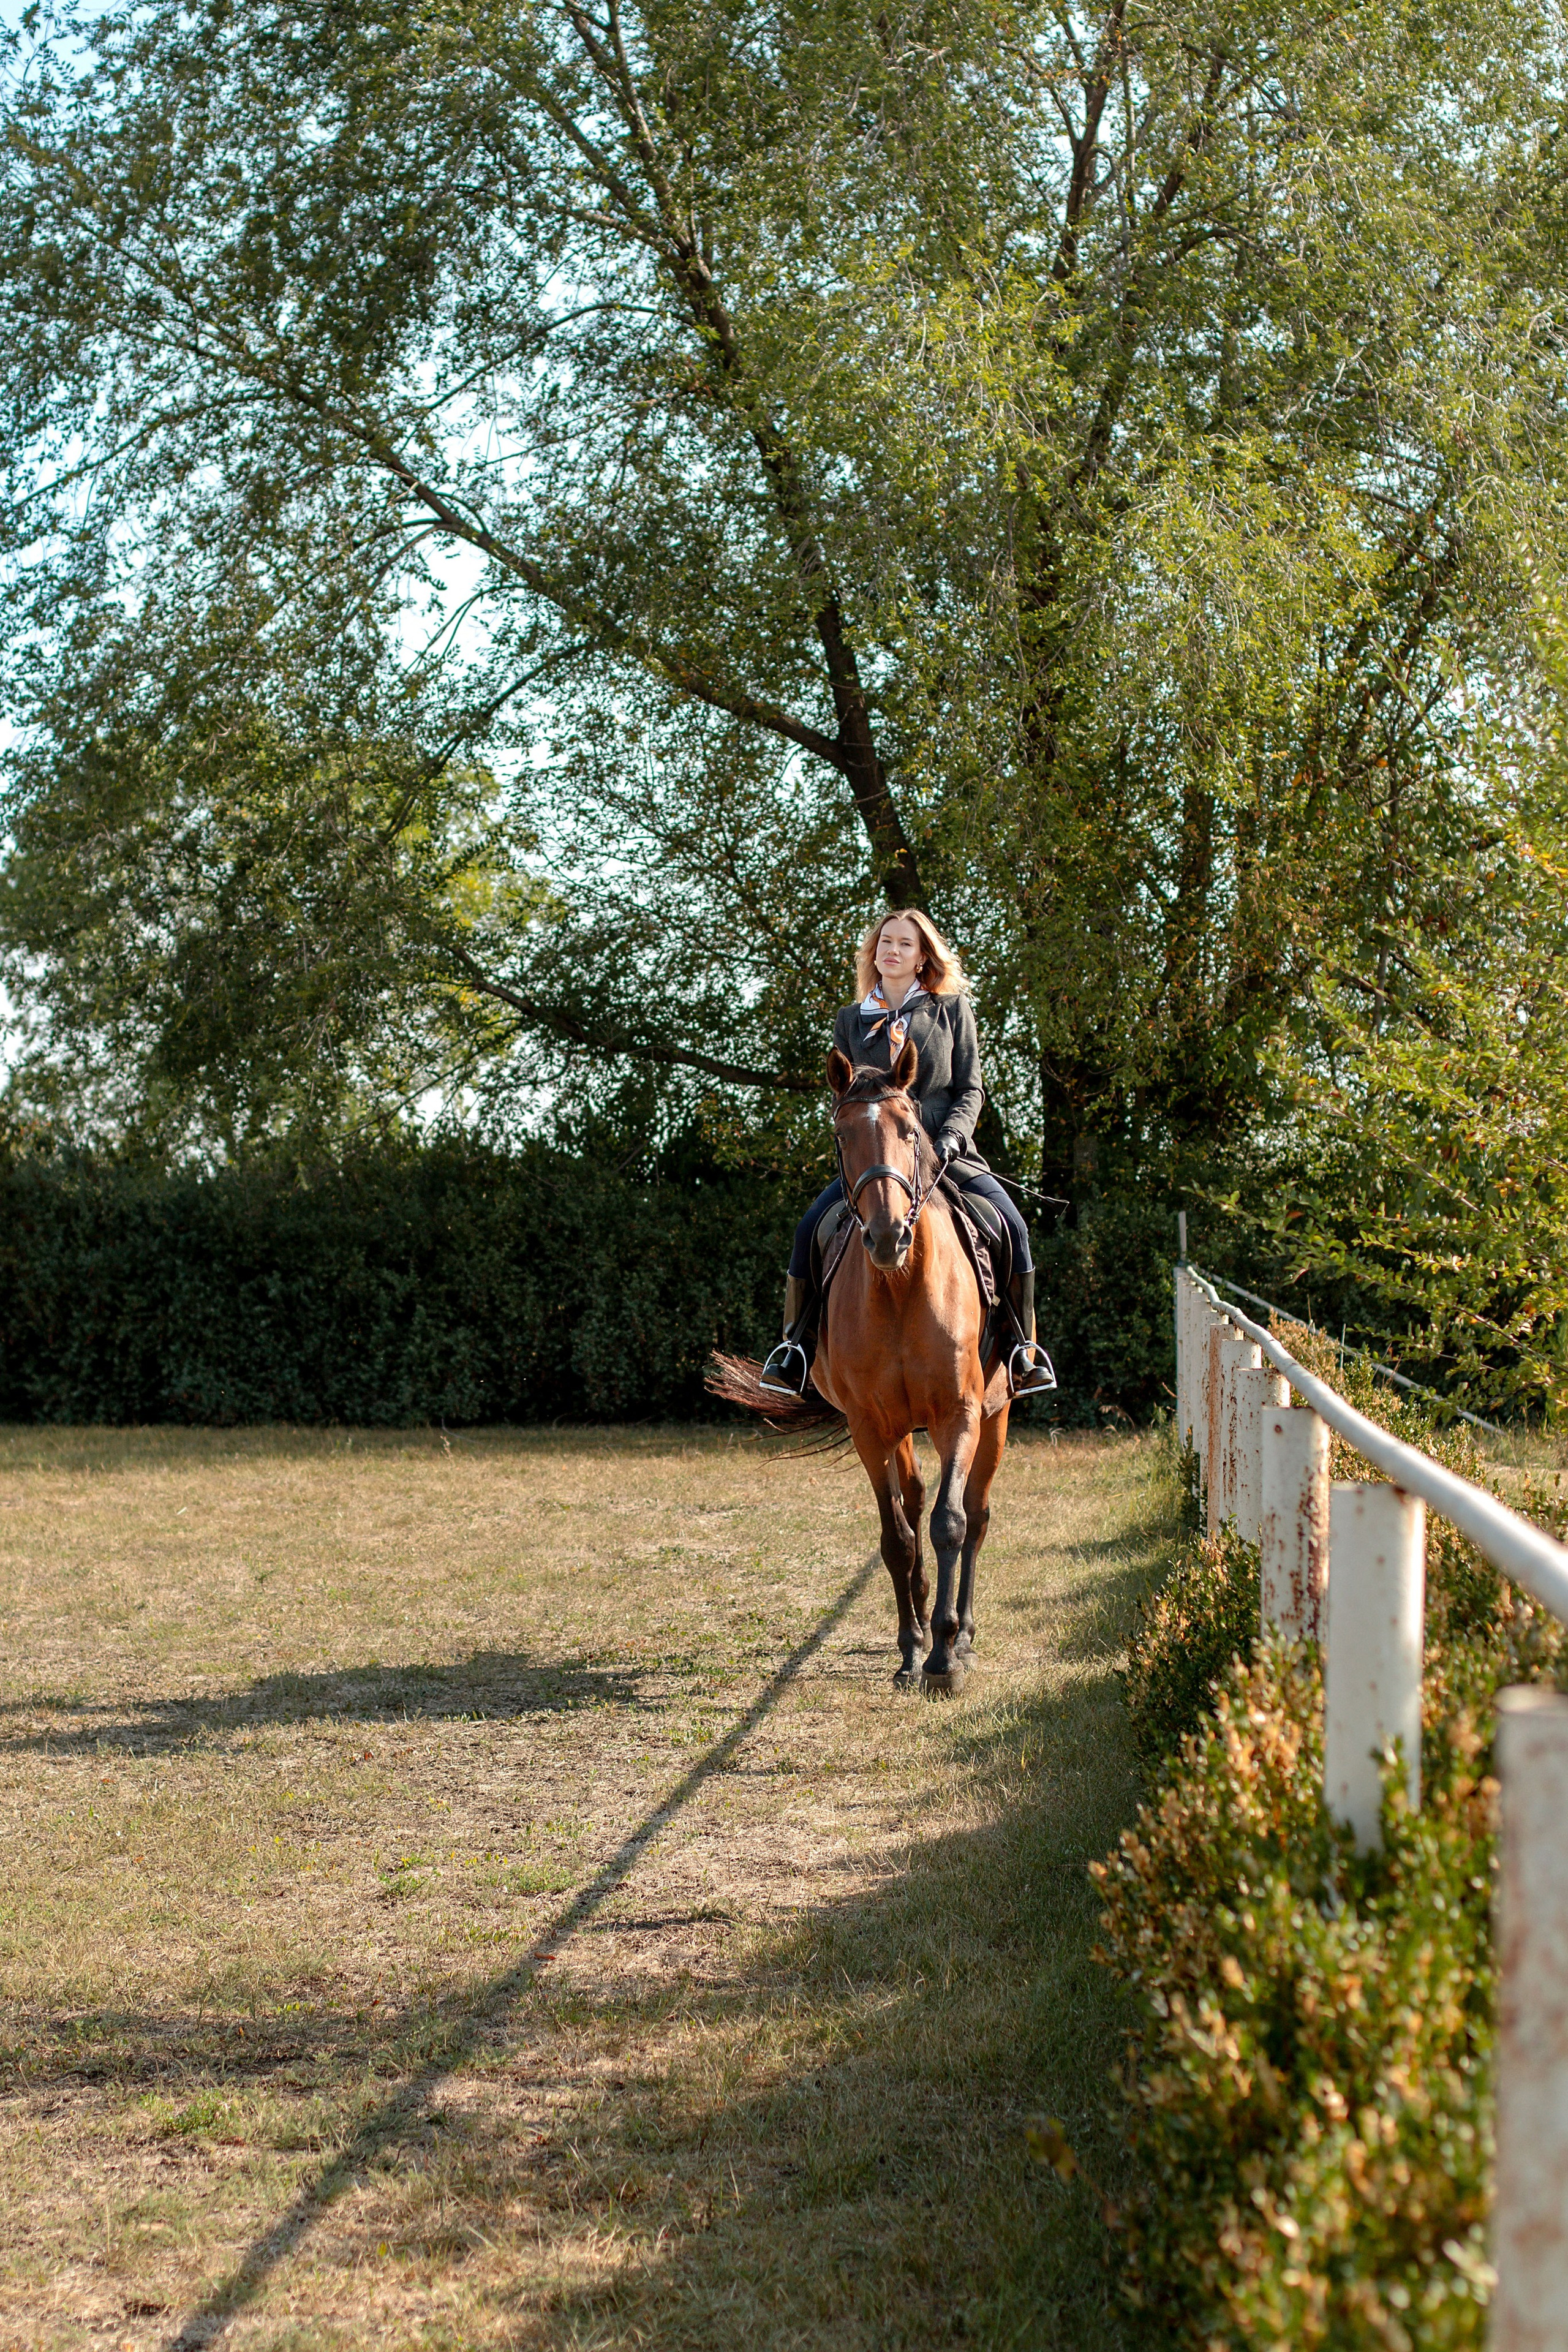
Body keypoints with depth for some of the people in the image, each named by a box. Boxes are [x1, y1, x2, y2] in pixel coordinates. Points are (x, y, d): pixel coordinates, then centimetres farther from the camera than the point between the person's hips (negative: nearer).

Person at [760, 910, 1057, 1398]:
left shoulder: (953, 1009, 8)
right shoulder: (851, 1020, 13)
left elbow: (970, 1089, 5)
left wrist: (951, 1137, -14)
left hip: (945, 1153, -1)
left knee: (1011, 1227, -21)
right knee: (811, 1228, -19)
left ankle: (1024, 1350, -9)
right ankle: (794, 1346, -6)